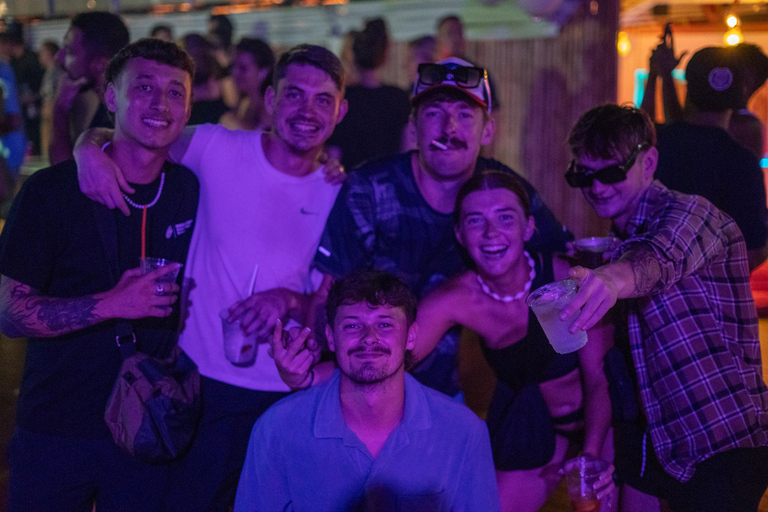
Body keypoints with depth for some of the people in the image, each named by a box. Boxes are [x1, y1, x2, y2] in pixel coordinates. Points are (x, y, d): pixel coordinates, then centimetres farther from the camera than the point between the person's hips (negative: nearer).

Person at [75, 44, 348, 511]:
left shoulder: (340, 197, -2)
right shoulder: (218, 149, -6)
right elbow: (115, 136, 3)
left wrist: (290, 300, -19)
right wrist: (91, 150, -21)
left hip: (291, 391, 1)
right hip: (204, 384, -1)